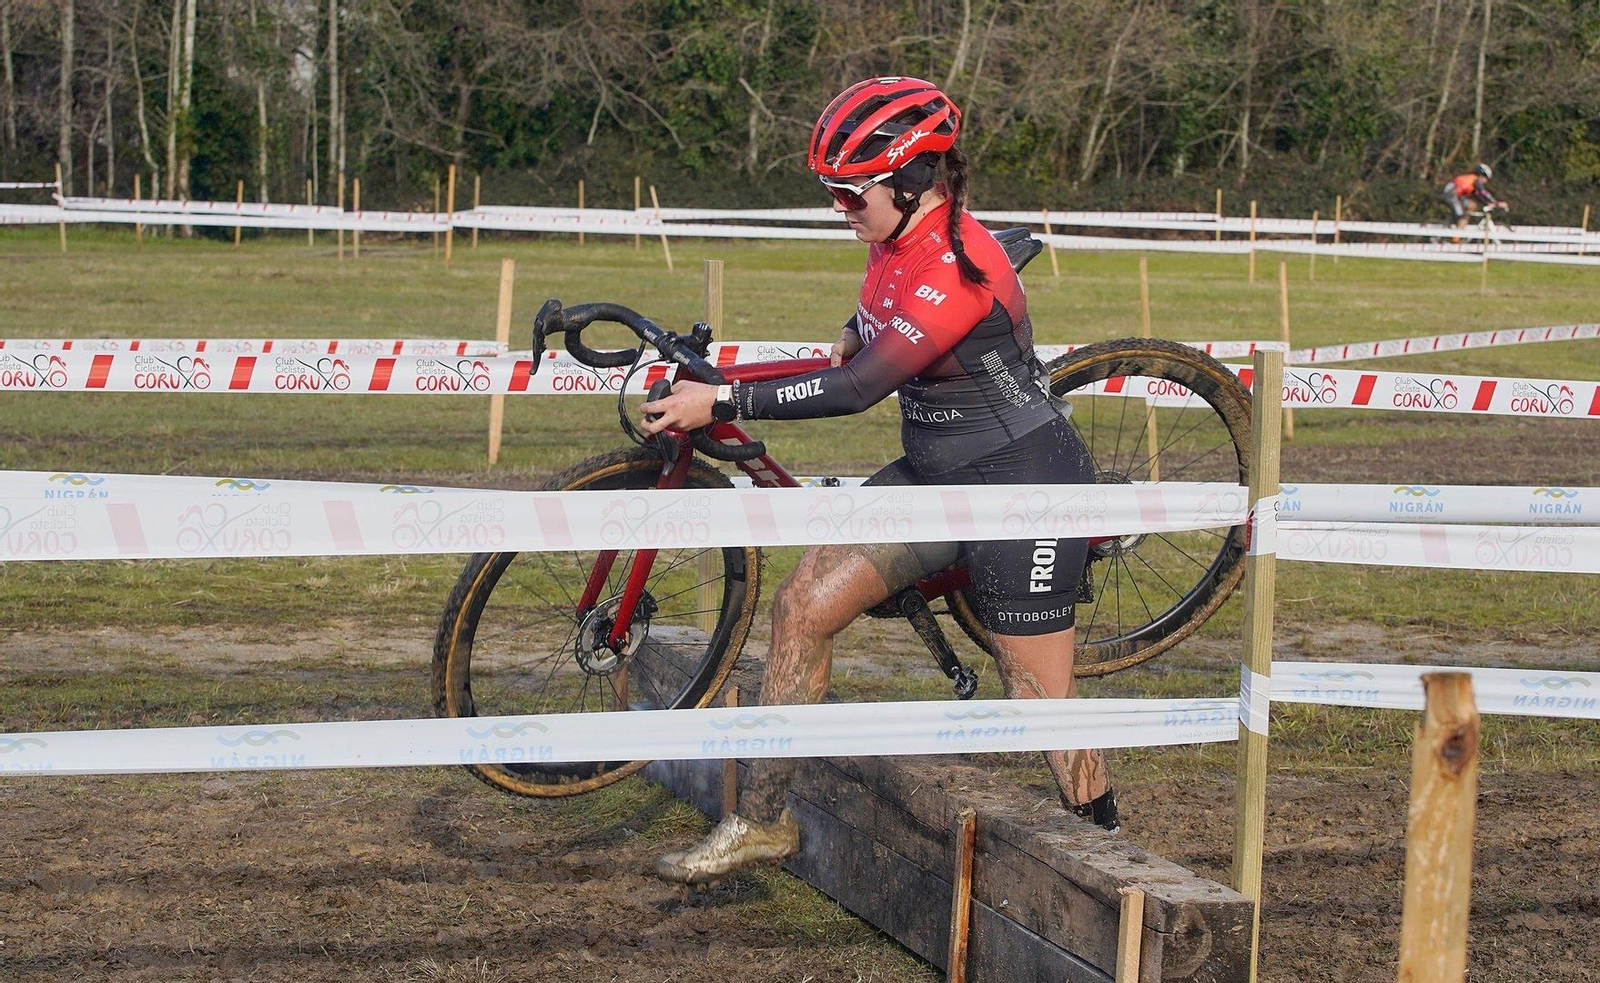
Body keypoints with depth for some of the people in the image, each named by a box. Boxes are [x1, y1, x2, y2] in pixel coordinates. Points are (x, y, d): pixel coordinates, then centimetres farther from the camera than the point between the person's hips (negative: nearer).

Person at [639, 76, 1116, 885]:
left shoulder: (954, 272, -28)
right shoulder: (900, 240, -1)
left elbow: (859, 389, -29)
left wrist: (720, 404, -27)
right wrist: (856, 331, 17)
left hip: (1024, 488, -9)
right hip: (935, 476, 9)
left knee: (1042, 700, -1)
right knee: (802, 605, -2)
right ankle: (761, 824, 6)